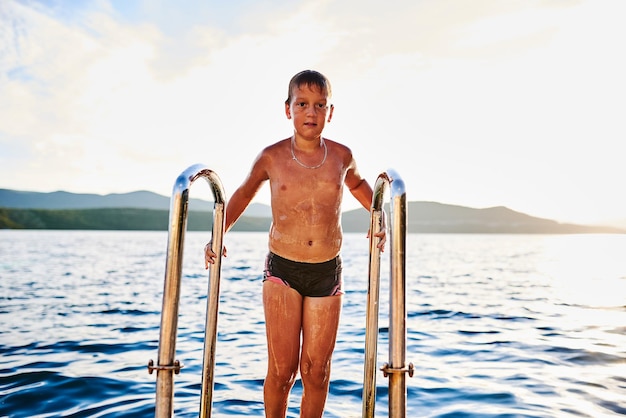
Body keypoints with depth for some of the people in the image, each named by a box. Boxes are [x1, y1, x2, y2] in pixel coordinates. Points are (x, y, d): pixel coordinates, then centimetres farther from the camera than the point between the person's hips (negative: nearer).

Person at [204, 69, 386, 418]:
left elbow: (357, 183, 23)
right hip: (282, 270, -1)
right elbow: (244, 193, 14)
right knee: (282, 369, 2)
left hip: (327, 272, 2)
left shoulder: (342, 156, 0)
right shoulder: (272, 157, -4)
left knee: (317, 369, 10)